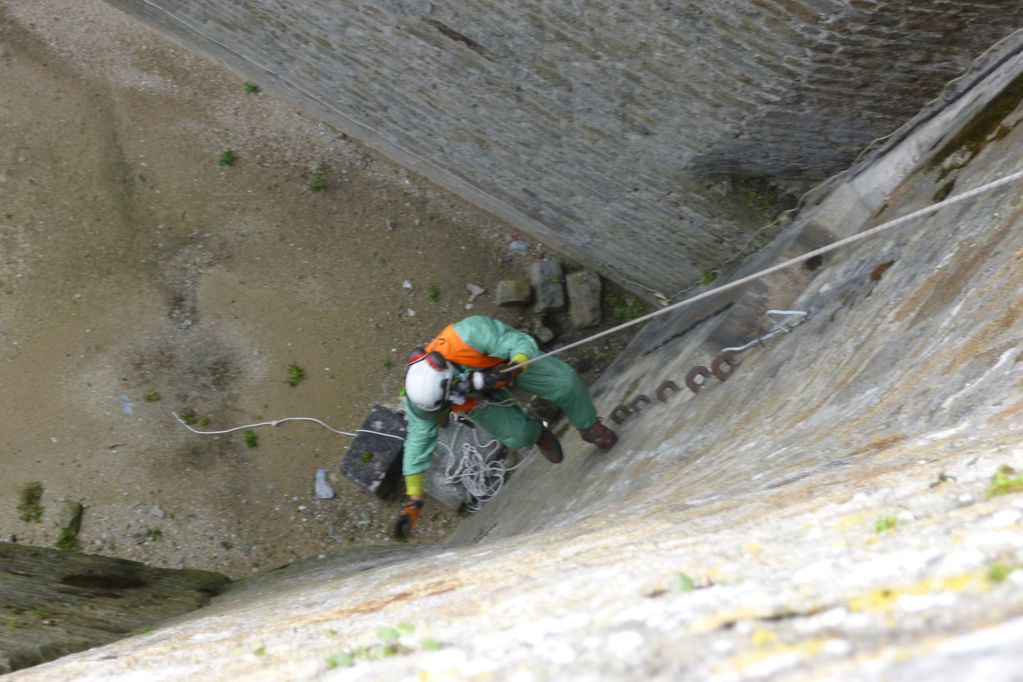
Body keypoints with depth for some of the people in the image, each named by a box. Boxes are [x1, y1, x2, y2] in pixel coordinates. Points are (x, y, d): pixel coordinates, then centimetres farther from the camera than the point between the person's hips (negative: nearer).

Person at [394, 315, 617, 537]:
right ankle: (537, 433, 22)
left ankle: (588, 426, 15)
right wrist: (413, 500, -25)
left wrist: (516, 366, -56)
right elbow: (418, 442, -25)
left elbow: (523, 342, -34)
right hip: (477, 398, 1)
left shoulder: (469, 334, -45)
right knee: (517, 436, -17)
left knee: (565, 382, -17)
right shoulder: (420, 393, -35)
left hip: (505, 361, -1)